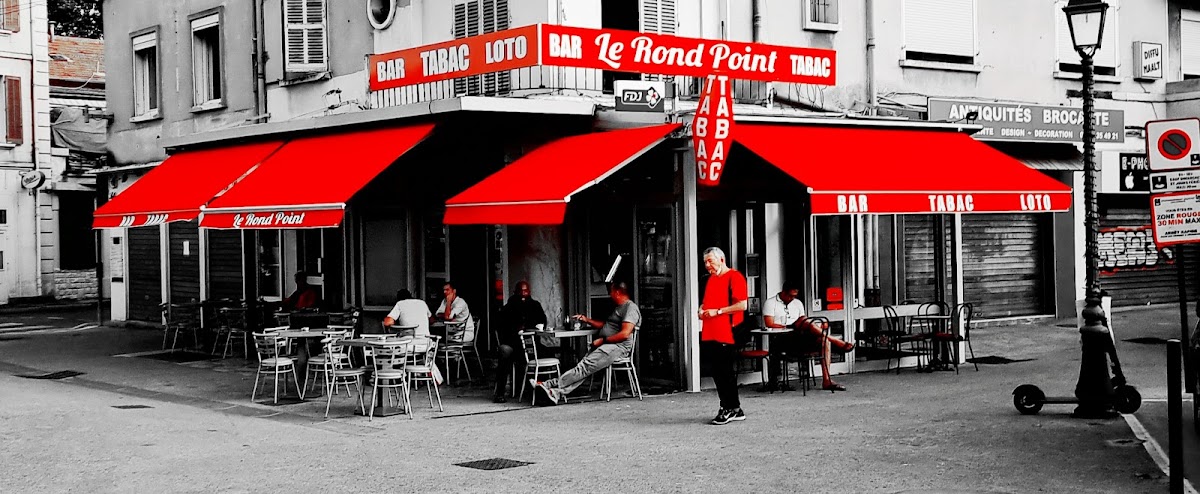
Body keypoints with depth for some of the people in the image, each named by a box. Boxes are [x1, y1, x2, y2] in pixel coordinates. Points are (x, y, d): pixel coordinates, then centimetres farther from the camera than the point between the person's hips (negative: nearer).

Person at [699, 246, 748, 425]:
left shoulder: (734, 277, -7)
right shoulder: (711, 279, 20)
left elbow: (742, 305, -16)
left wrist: (717, 311, -14)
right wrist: (702, 310, 9)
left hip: (726, 334, -9)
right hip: (710, 334, 9)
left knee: (725, 372, -6)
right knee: (717, 372, 9)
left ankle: (729, 409, 3)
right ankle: (735, 410, 16)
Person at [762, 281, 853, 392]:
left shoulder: (798, 303, 24)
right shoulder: (770, 303, 6)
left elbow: (803, 325, 16)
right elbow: (769, 324, -8)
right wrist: (787, 327, -12)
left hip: (798, 339, 6)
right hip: (781, 340, -6)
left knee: (824, 341, -18)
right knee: (804, 321, -28)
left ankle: (826, 381, -22)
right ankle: (835, 341, -22)